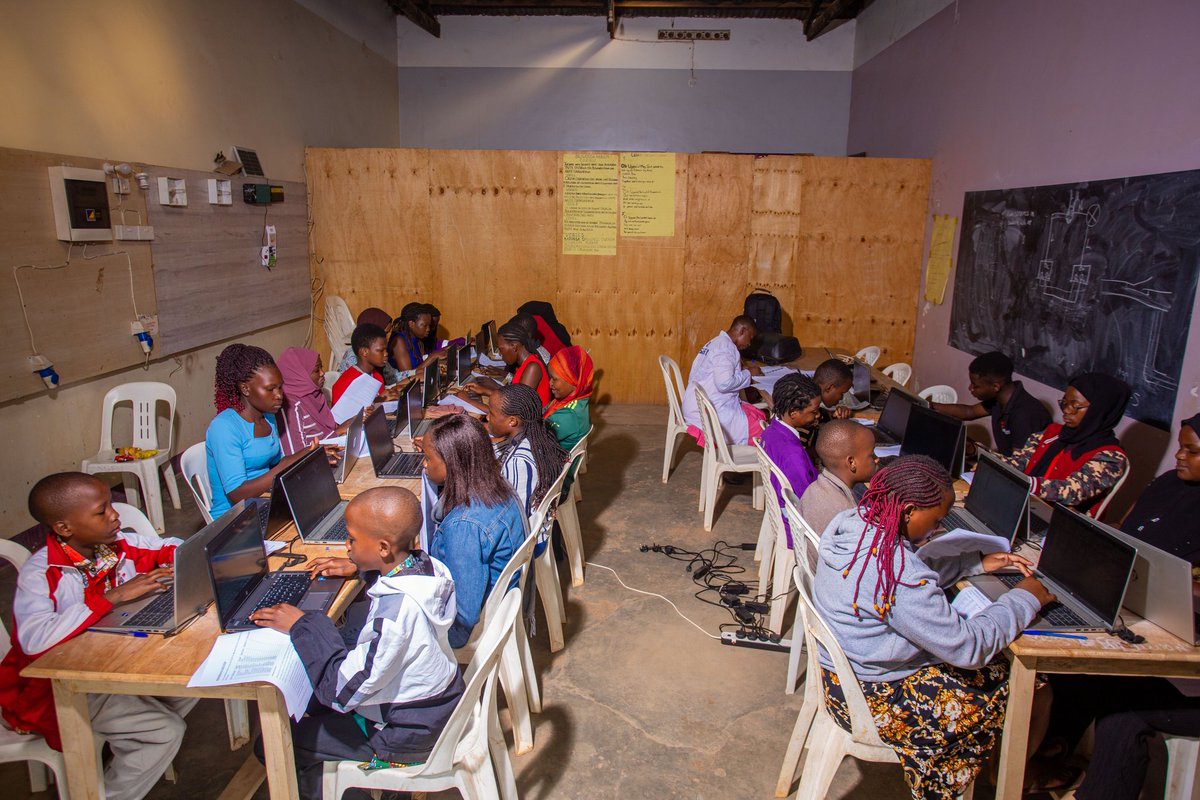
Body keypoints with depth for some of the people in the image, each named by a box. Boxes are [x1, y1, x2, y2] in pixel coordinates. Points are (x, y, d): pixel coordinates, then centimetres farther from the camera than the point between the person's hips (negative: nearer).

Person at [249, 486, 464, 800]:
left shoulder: (394, 612, -36)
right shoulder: (428, 565, -12)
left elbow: (344, 689, -27)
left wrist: (302, 626, -19)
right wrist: (359, 568, 3)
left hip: (405, 736, -8)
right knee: (310, 700, 25)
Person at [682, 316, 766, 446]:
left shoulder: (717, 342, 18)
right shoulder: (726, 346, -14)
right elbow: (724, 383, -24)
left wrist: (744, 371, 13)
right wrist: (748, 373, -9)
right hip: (709, 413, -10)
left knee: (759, 415, 9)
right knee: (761, 430, -10)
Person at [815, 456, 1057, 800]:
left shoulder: (854, 521, -7)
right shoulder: (898, 575, -34)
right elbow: (967, 647, -24)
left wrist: (977, 562, 7)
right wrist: (1025, 598, -12)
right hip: (873, 699, -8)